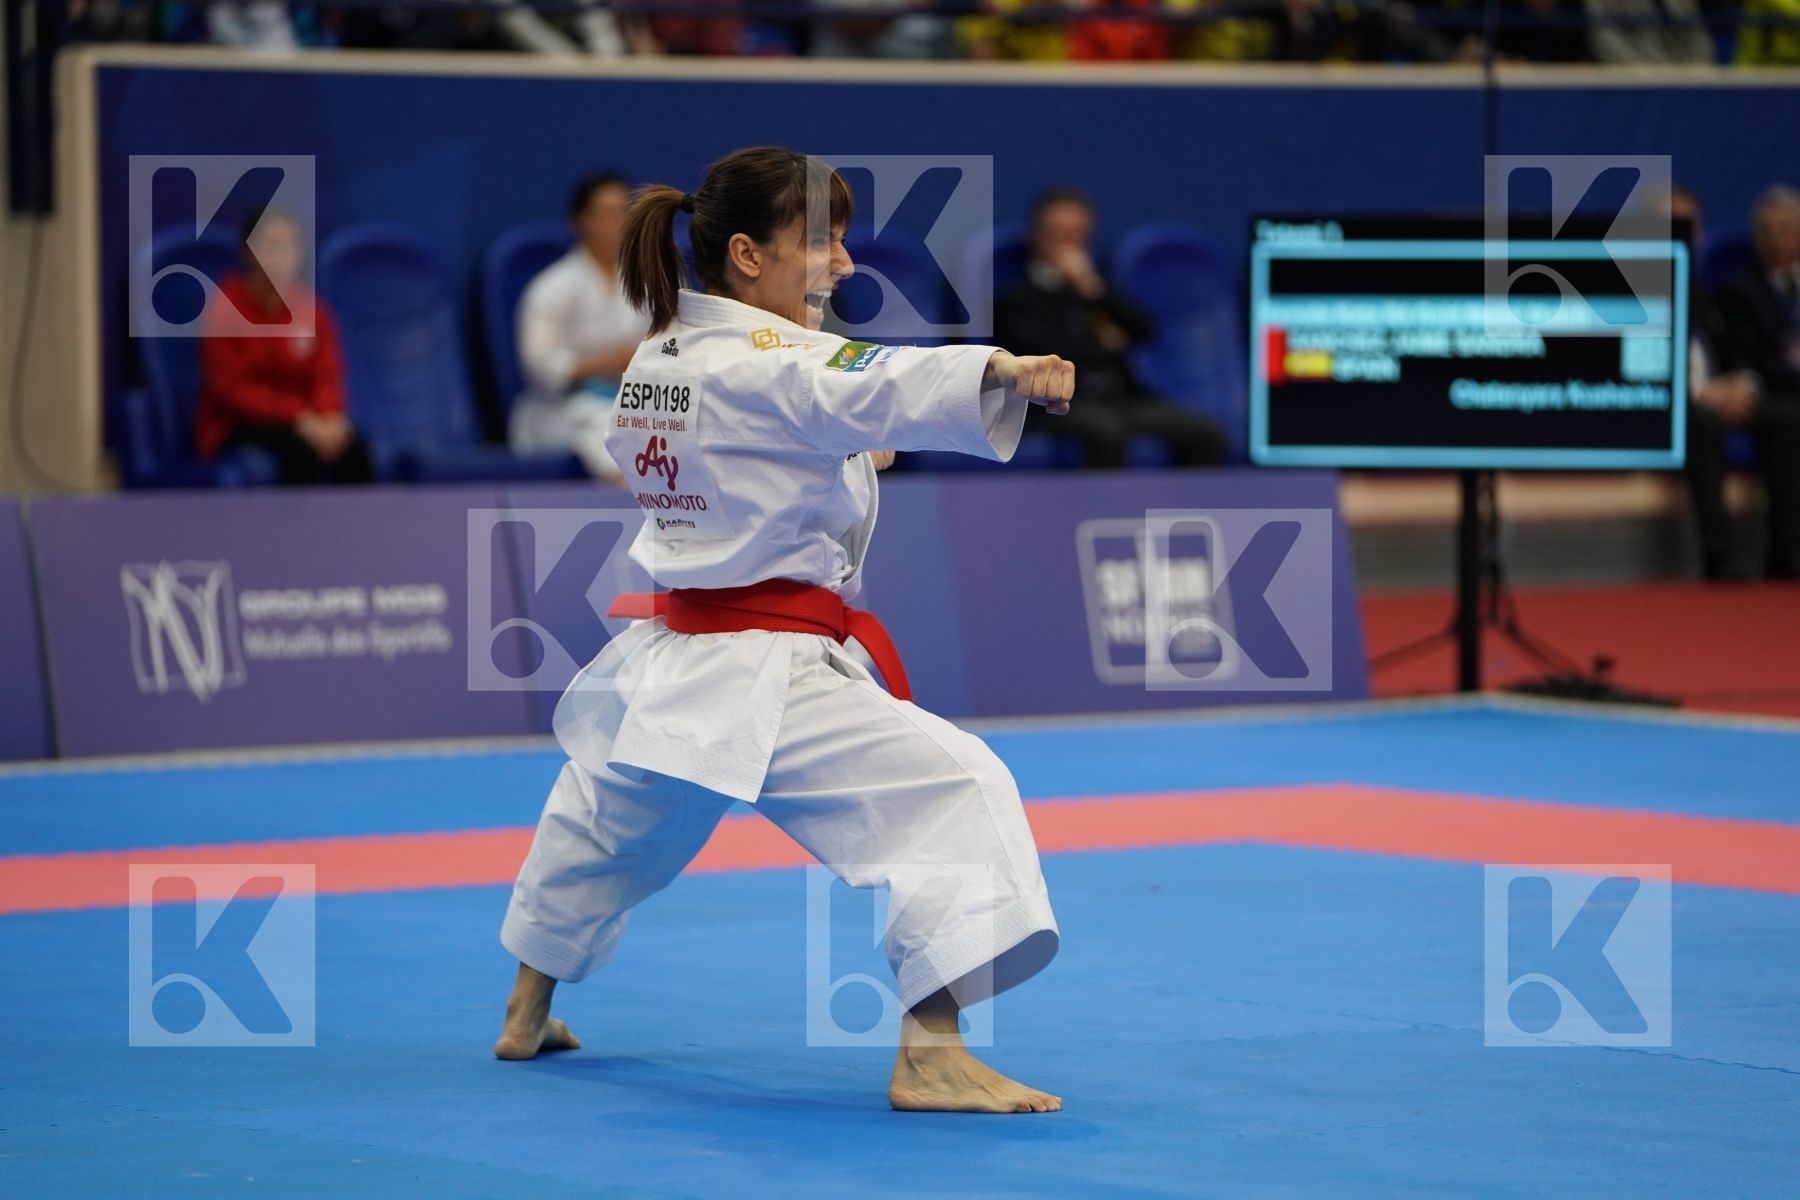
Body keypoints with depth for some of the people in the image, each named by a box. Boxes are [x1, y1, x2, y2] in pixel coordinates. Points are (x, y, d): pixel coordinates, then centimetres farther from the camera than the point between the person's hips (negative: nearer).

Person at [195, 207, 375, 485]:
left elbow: (327, 377, 1)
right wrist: (298, 417, -26)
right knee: (301, 449, -32)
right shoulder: (225, 311, -15)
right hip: (236, 424, -4)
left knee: (348, 444, -24)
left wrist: (330, 416, -22)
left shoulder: (309, 308, -1)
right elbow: (233, 391, -17)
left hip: (301, 418, 4)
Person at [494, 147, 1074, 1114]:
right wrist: (1006, 372, -53)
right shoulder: (769, 370, -17)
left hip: (663, 665, 9)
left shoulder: (651, 363, 10)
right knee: (957, 788, -16)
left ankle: (526, 1015, 52)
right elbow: (870, 390, -37)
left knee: (604, 819, 34)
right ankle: (929, 1056, -25)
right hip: (766, 679, -9)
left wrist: (847, 458, 15)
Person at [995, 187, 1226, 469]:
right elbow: (1048, 354, -8)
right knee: (1107, 430, -41)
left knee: (1205, 435, -18)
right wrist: (1103, 344, 5)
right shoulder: (1015, 299, 7)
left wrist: (1094, 289, -2)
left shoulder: (1093, 288, 23)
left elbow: (1143, 330, 9)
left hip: (1118, 397, 6)